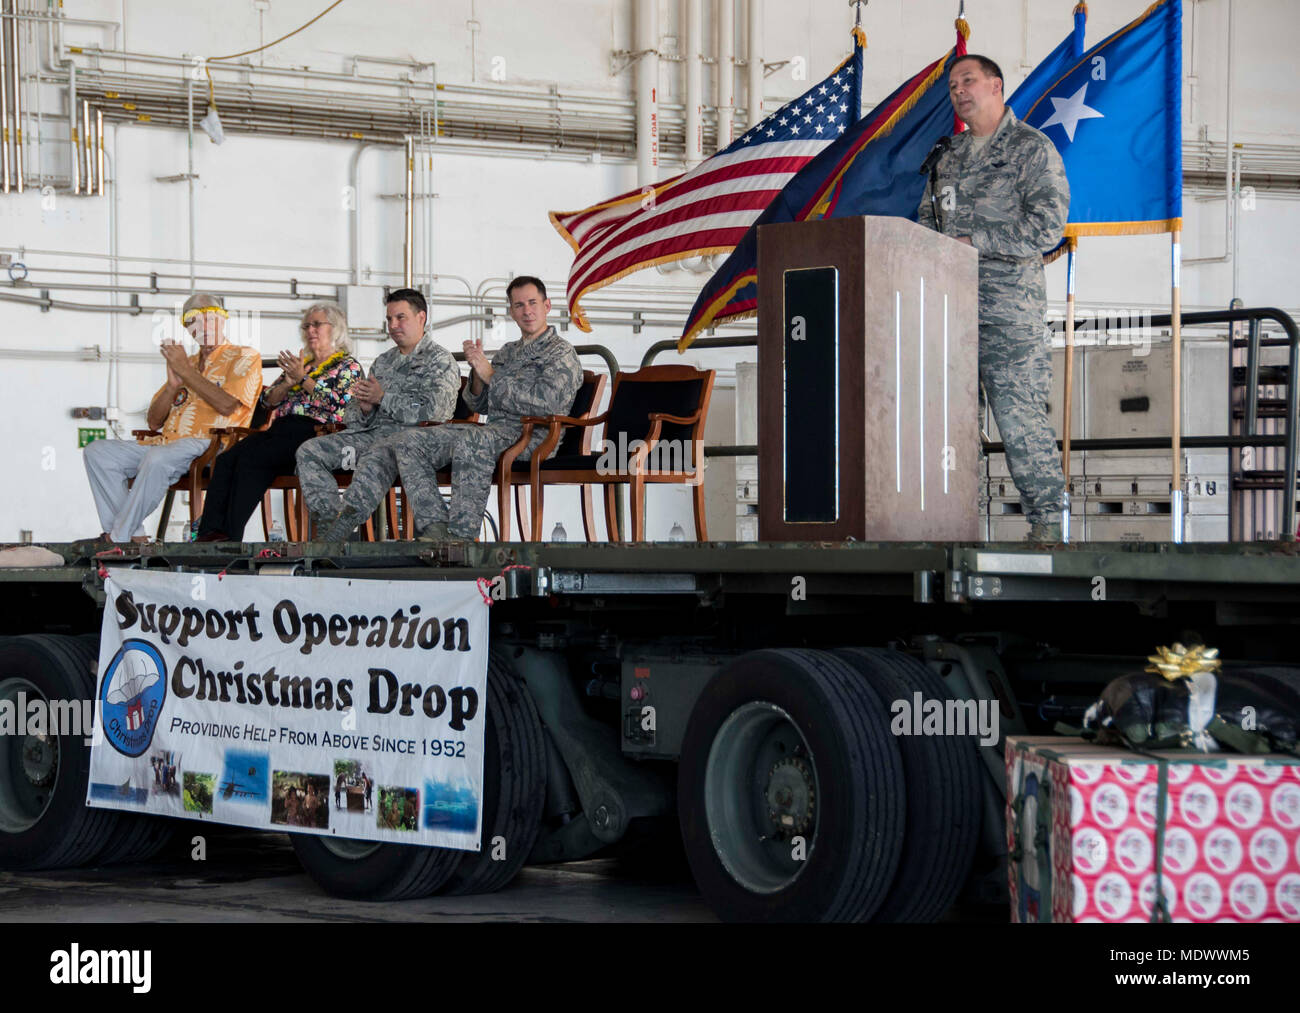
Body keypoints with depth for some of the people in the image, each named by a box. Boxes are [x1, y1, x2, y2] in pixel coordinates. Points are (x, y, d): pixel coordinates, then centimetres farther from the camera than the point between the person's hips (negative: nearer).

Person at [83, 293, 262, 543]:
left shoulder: (244, 357, 7)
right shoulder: (184, 361, 25)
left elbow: (227, 405, -12)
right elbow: (154, 421, 18)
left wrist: (187, 372, -8)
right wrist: (173, 384, 0)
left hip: (209, 445, -8)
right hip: (167, 442, 8)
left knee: (158, 458, -38)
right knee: (98, 452, -7)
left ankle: (117, 537, -27)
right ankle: (134, 535, -17)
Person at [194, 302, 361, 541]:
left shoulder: (348, 366, 11)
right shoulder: (300, 363, 30)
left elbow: (337, 402, -8)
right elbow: (269, 399, 21)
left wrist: (303, 379, -4)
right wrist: (289, 382, 3)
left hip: (311, 432, -6)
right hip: (279, 429, 6)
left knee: (251, 458, -31)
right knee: (225, 460, -23)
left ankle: (231, 535, -36)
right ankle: (211, 532, -35)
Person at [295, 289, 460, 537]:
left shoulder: (439, 360, 4)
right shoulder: (383, 362, 27)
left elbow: (431, 411, -13)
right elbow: (352, 414, 27)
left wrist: (383, 398, -7)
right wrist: (363, 407, 1)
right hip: (372, 432, 8)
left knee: (375, 459, -41)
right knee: (308, 451, -12)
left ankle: (333, 536, -48)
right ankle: (328, 523, -29)